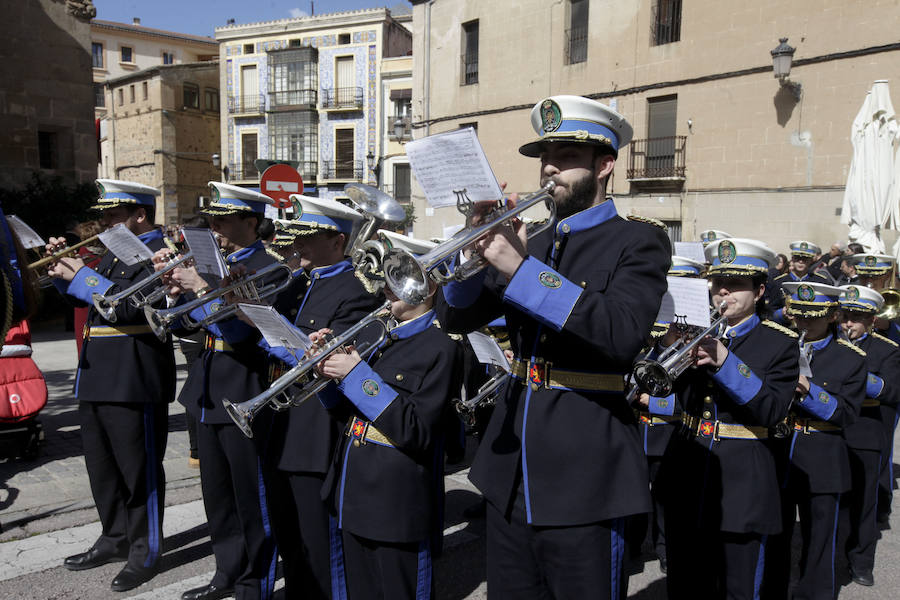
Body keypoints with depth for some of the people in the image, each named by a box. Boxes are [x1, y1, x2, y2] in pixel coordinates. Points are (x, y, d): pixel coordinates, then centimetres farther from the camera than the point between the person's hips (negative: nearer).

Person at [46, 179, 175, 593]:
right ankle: (115, 538, 34)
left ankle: (145, 552, 16)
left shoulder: (159, 252, -12)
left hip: (134, 383, -9)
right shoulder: (117, 252, 17)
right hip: (97, 379, 10)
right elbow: (84, 295, 25)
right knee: (102, 465, 18)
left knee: (139, 470, 2)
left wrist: (83, 275, -18)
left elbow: (131, 305, -25)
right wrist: (64, 267, 9)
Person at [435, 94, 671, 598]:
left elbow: (623, 333, -24)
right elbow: (457, 319, 8)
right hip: (511, 478, 6)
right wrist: (481, 245, -10)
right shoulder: (532, 239, 12)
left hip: (583, 485, -5)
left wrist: (521, 269, -26)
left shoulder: (638, 242, -5)